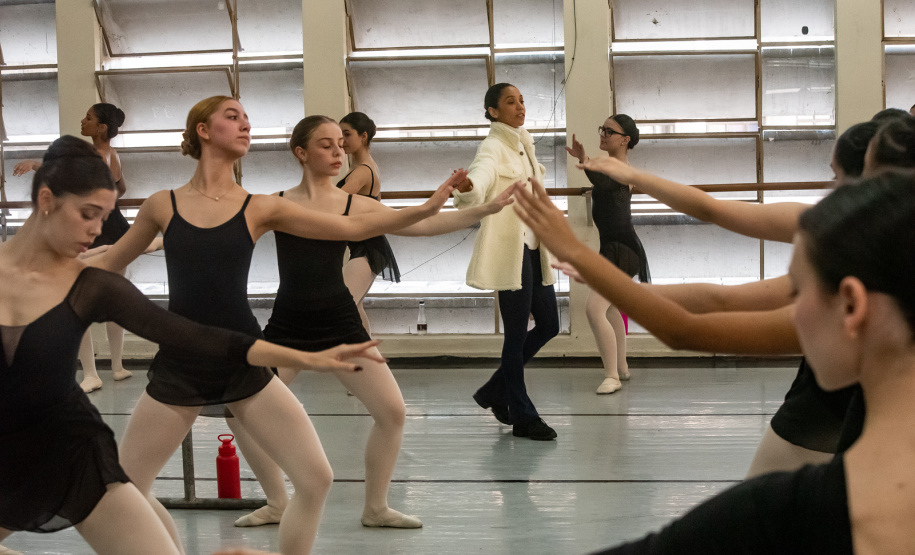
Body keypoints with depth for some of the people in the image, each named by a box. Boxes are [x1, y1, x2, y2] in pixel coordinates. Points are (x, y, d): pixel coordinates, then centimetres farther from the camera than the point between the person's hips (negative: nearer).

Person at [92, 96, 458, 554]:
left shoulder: (260, 208, 1)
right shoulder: (162, 206, 1)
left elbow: (351, 228, -1)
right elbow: (107, 262, 14)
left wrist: (427, 208, -9)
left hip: (244, 364, 0)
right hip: (178, 367, 0)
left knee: (316, 479, -8)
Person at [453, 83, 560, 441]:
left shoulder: (523, 142, 14)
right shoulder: (494, 147, -12)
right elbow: (482, 173, -35)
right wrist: (466, 188, -57)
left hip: (533, 247, 9)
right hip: (508, 248, -9)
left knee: (548, 324, 11)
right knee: (517, 333, -4)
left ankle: (495, 391, 24)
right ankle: (522, 417, 5)